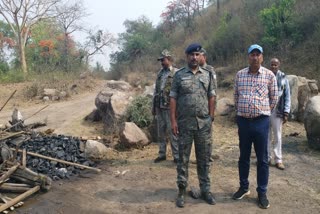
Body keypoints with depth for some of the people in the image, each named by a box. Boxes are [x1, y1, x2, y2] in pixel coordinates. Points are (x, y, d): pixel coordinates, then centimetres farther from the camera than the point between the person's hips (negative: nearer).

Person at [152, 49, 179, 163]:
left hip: (170, 106, -6)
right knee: (161, 131, 11)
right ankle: (162, 154, 23)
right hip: (159, 106, 6)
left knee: (172, 131, -4)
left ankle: (176, 156, 6)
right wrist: (153, 106, 16)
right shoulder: (160, 73, 15)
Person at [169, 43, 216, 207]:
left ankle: (205, 189, 23)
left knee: (204, 158, 10)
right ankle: (182, 191, 19)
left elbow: (211, 97, 8)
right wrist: (173, 121, -7)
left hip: (204, 123, 2)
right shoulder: (179, 75, 2)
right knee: (183, 158, 7)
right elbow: (173, 99, 0)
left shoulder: (208, 74, 7)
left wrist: (211, 118, 2)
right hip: (184, 124, -1)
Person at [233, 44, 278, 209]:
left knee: (262, 159, 6)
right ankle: (244, 187, 29)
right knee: (243, 156, 13)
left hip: (261, 121, -2)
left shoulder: (269, 75, -1)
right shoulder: (239, 74, 4)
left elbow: (274, 97, 7)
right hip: (243, 120, 2)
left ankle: (262, 192, 19)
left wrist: (263, 112, 10)